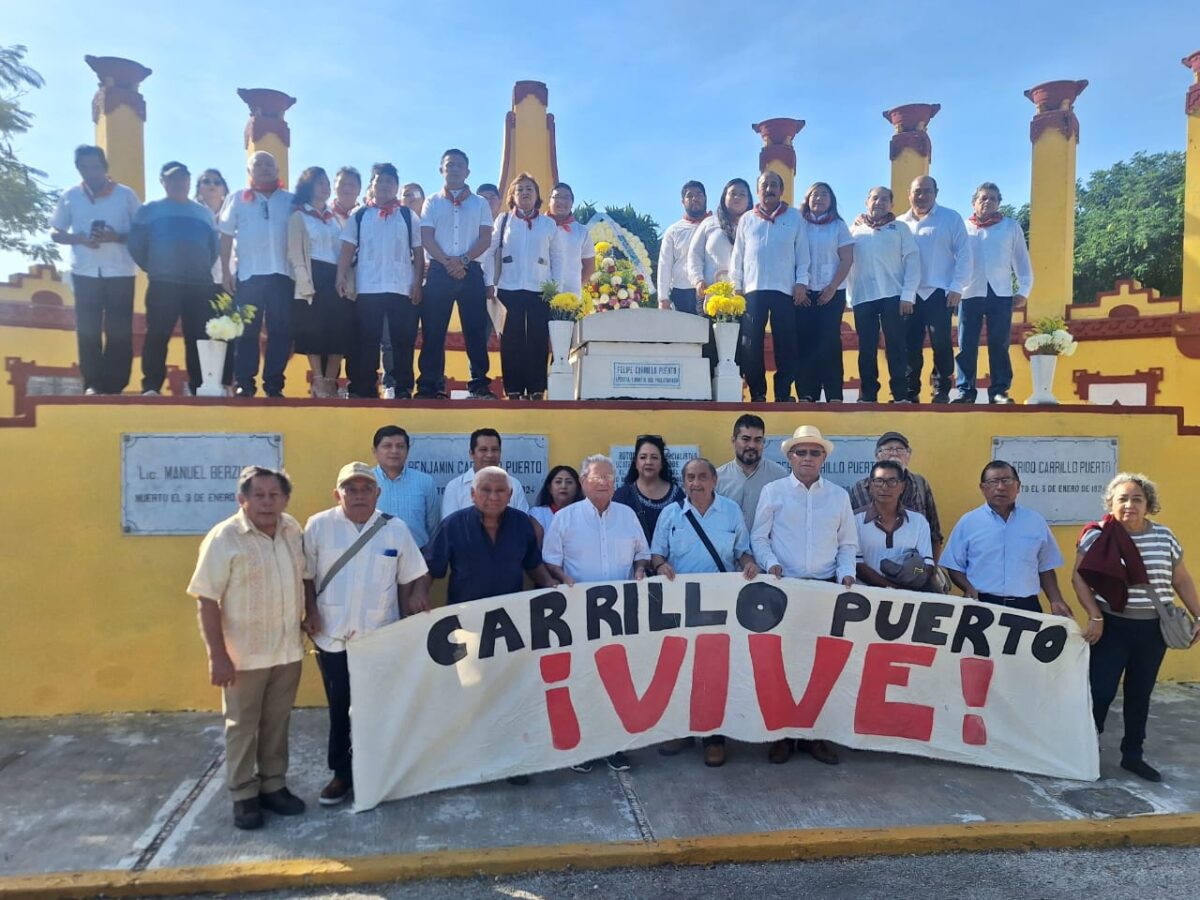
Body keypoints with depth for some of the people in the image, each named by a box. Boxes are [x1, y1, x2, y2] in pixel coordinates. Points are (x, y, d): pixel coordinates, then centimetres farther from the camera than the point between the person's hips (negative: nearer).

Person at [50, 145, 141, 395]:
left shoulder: (126, 195, 3)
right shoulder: (69, 196, 9)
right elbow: (55, 233, 12)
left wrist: (117, 237, -14)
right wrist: (80, 238, -8)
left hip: (120, 272, -2)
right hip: (85, 272, 2)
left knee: (119, 330, -2)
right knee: (87, 329, 0)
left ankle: (115, 385, 4)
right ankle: (92, 384, 5)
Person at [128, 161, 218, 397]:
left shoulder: (203, 213, 18)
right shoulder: (150, 210, 9)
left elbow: (213, 247, 20)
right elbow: (135, 244, 6)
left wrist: (203, 269, 10)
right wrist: (153, 268, 4)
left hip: (200, 284, 3)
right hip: (163, 284, -2)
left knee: (199, 337, 1)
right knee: (157, 335, -6)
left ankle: (199, 387, 6)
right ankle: (151, 386, -5)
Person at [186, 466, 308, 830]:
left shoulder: (293, 530, 1)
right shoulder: (223, 538, -15)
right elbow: (207, 601, -15)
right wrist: (218, 656, -17)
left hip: (288, 650, 5)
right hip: (243, 654, -5)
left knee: (277, 723, 16)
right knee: (243, 726, 10)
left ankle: (273, 786, 31)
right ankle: (243, 795, 25)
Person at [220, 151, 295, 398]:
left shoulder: (290, 201, 10)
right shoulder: (238, 199, 10)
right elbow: (226, 236, 8)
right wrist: (225, 271, 0)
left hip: (281, 274, 1)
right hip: (249, 274, -1)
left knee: (281, 331, 1)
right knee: (247, 331, 0)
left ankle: (274, 384, 8)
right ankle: (244, 384, 5)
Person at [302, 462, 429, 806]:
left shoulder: (396, 529, -1)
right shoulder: (318, 526, -3)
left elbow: (410, 577, 5)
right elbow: (306, 575, 3)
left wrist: (408, 619, 1)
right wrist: (310, 612, -5)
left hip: (381, 636, 1)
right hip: (333, 636, 0)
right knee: (339, 708, 11)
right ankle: (341, 773, 26)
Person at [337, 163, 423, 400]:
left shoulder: (408, 216, 9)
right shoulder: (359, 215, 9)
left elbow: (418, 252, 7)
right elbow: (348, 249, 5)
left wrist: (417, 283, -1)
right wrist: (342, 277, -6)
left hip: (402, 289, 0)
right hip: (368, 289, 0)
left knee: (403, 340, 2)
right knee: (366, 341, 2)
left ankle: (403, 389, 8)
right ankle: (364, 389, 8)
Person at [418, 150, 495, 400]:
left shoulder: (480, 203, 14)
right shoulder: (432, 202, 13)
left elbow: (486, 239, 3)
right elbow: (426, 238, 2)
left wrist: (463, 260, -11)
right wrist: (448, 263, -12)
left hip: (471, 272, 0)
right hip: (439, 271, 0)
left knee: (475, 330, -3)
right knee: (434, 331, -2)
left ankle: (479, 386, -1)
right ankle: (428, 387, 0)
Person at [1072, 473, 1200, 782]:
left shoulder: (1164, 536, 3)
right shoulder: (1098, 535, -9)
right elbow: (1079, 577, -8)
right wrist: (1095, 617, -14)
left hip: (1152, 629, 4)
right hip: (1112, 627, -4)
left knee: (1140, 694, 14)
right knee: (1101, 691, -4)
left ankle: (1133, 755, 27)